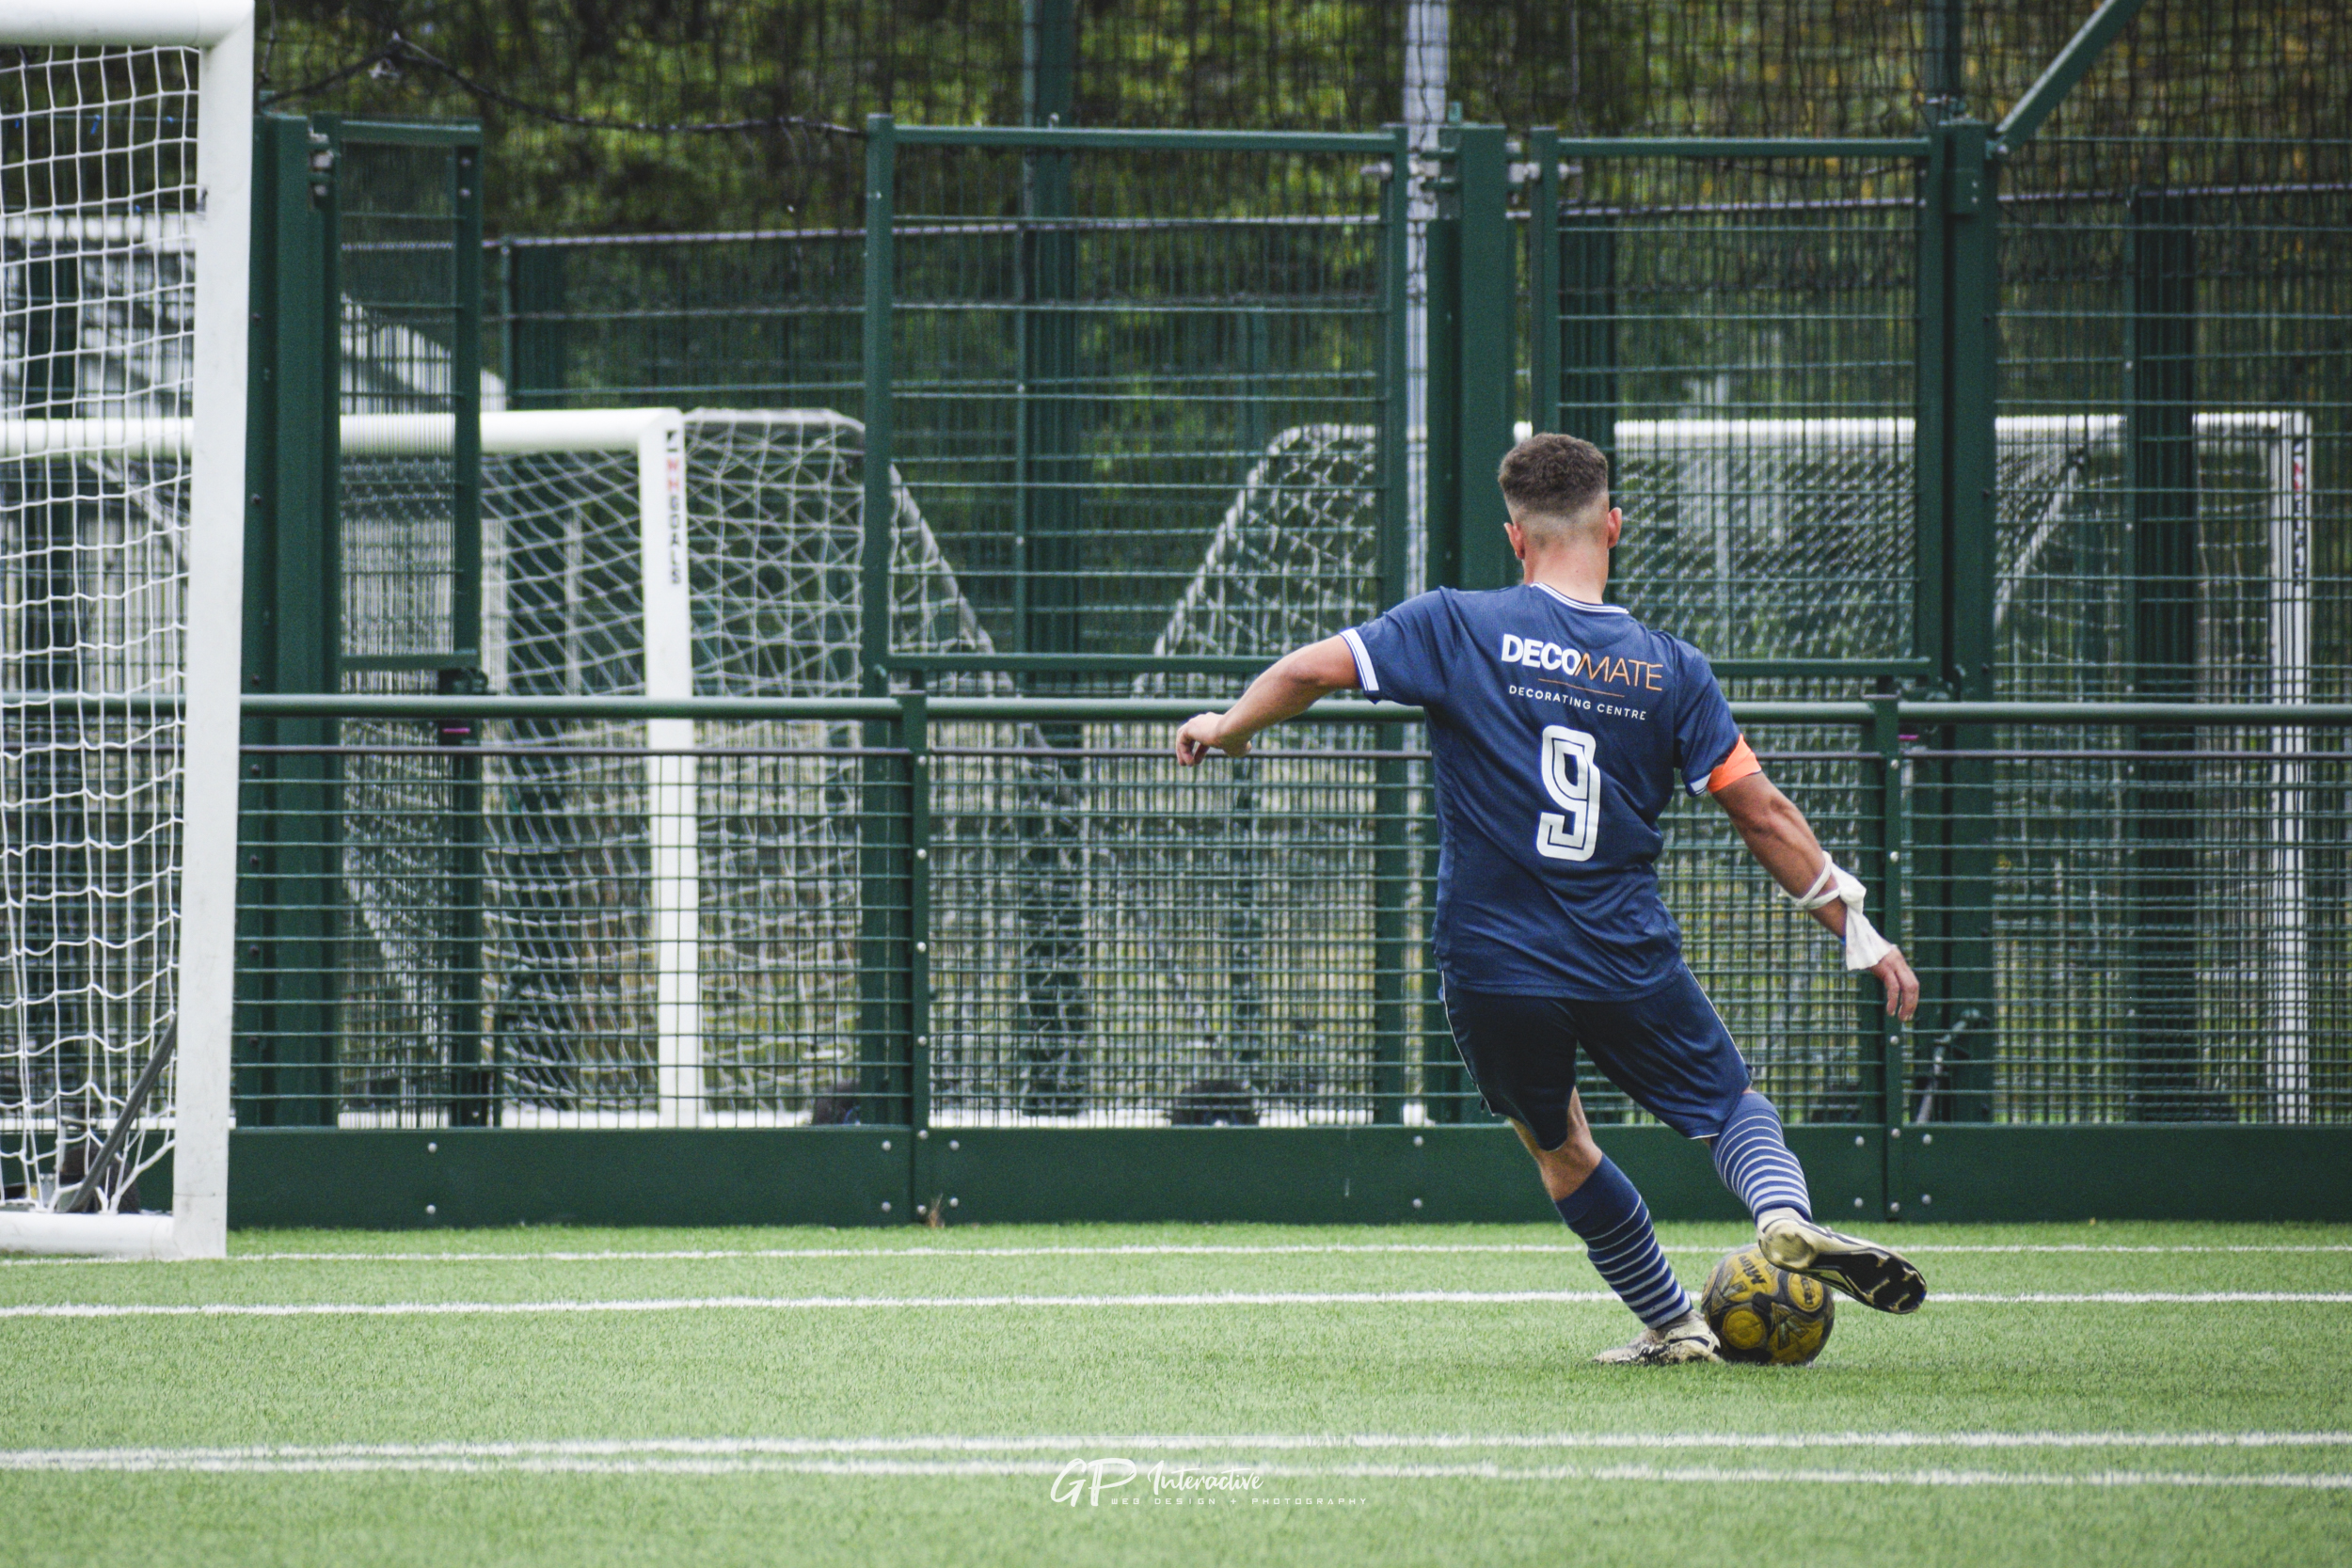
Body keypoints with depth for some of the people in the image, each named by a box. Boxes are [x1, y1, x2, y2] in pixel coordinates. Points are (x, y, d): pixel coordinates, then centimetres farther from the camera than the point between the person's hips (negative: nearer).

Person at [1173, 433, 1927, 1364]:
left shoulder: (1458, 629, -6)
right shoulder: (1670, 668, -1)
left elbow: (1312, 669, -7)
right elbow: (1763, 814, -1)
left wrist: (1230, 725, 13)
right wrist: (1858, 933, 6)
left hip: (1488, 964, 0)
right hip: (1629, 963, 0)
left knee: (1560, 1149, 21)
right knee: (1733, 1106, 16)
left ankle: (1671, 1323, 23)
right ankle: (1787, 1214, -15)